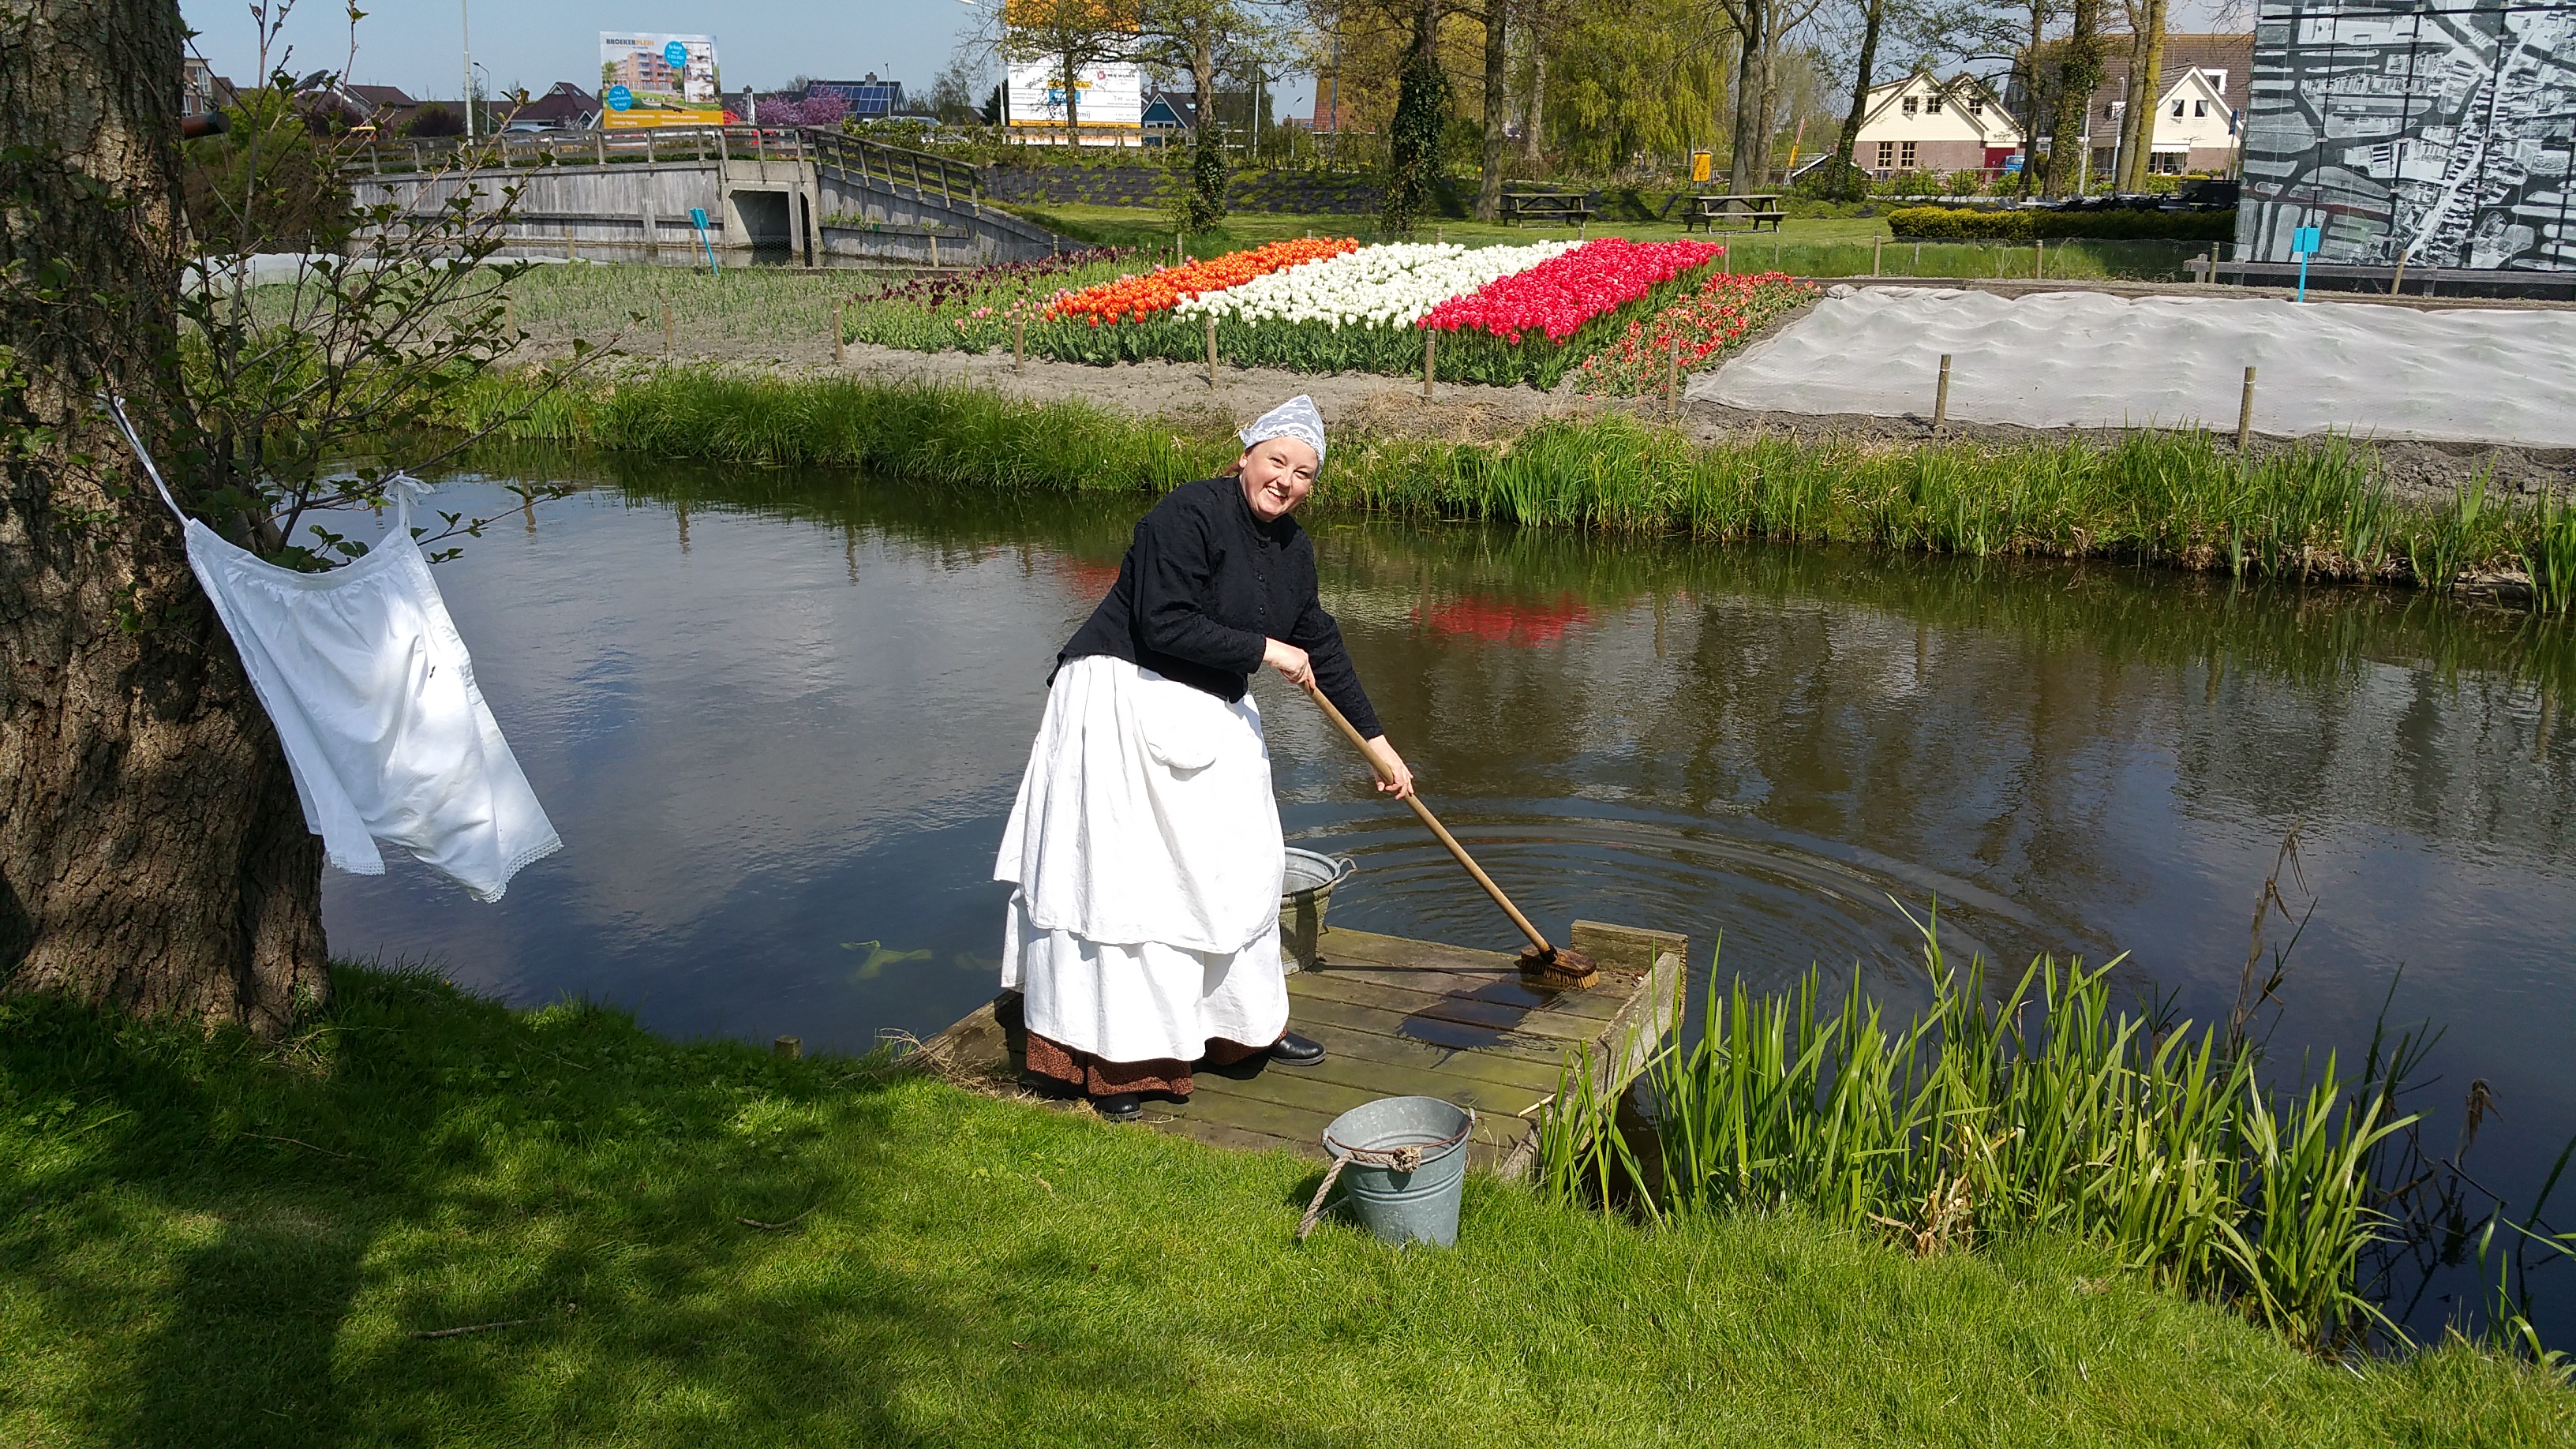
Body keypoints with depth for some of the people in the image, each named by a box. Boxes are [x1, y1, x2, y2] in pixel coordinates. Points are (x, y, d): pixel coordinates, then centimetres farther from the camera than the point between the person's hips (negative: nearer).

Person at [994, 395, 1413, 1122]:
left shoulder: (1291, 548, 6)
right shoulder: (1188, 514, -19)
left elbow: (1321, 645, 14)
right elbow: (1164, 625, -25)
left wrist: (1379, 744, 16)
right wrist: (1263, 650, -19)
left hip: (1210, 718, 9)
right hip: (1124, 706, -9)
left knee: (1237, 867, 15)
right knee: (1121, 875, -7)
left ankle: (1248, 1024, 32)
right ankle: (1111, 1060, -1)